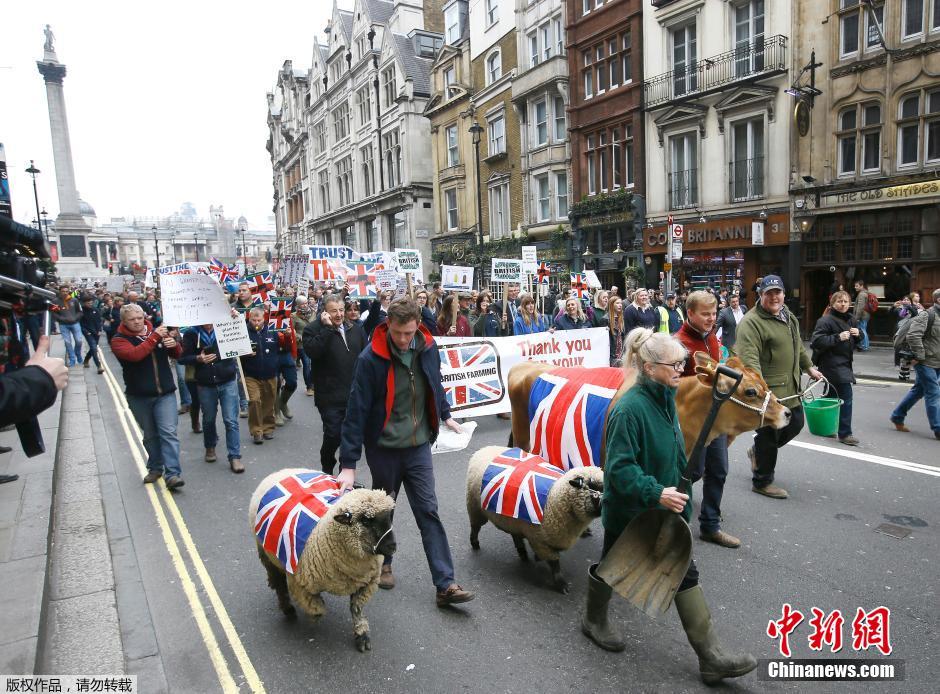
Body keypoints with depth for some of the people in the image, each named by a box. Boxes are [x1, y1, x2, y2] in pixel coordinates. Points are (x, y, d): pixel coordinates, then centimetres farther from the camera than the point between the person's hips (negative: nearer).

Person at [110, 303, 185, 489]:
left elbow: (177, 354, 7)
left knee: (168, 432, -9)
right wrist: (155, 337, -27)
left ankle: (173, 474, -12)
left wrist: (173, 344, -15)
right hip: (139, 396, -1)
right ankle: (155, 468, 27)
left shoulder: (156, 331, 7)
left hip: (165, 392, 1)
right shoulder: (119, 340, -3)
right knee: (150, 435, 12)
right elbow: (134, 354, -23)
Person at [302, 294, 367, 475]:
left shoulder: (356, 329, 9)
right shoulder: (314, 329, -5)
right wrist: (327, 328, -23)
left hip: (355, 395, 5)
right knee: (333, 435, -3)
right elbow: (312, 351, -25)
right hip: (330, 397, -4)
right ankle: (327, 471, 23)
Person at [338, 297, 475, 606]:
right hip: (383, 448, -2)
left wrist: (445, 415, 21)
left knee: (429, 511, 1)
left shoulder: (427, 347, -7)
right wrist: (348, 464, -19)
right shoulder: (371, 358, -19)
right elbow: (356, 410, -18)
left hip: (419, 446, 3)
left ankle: (445, 585, 4)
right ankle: (383, 562, 41)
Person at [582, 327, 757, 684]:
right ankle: (594, 620, 43)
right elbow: (619, 467, -28)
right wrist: (655, 493, -34)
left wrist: (679, 497, 18)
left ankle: (710, 655, 19)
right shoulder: (629, 408, -28)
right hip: (627, 510, -7)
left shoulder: (666, 399, -1)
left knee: (684, 572, 9)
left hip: (663, 508, 7)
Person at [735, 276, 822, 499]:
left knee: (795, 424, 20)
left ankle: (757, 451, 40)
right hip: (768, 391, -9)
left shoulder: (788, 316, 13)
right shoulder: (751, 322, -18)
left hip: (790, 388, 9)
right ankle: (761, 482, 18)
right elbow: (749, 358, -28)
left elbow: (797, 345, 28)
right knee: (769, 434, 1)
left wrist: (809, 367, 31)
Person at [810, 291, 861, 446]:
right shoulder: (826, 320, -15)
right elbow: (816, 341, -23)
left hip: (844, 363, 9)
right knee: (846, 396, -12)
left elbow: (856, 340, 24)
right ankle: (844, 434, -6)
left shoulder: (851, 319, 12)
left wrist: (858, 334, 1)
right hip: (832, 363, -9)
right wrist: (838, 337, -28)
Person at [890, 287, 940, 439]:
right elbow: (913, 335, -24)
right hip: (926, 363, -9)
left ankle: (897, 417, 26)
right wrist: (920, 355, -20)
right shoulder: (926, 315, -14)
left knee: (918, 390, 15)